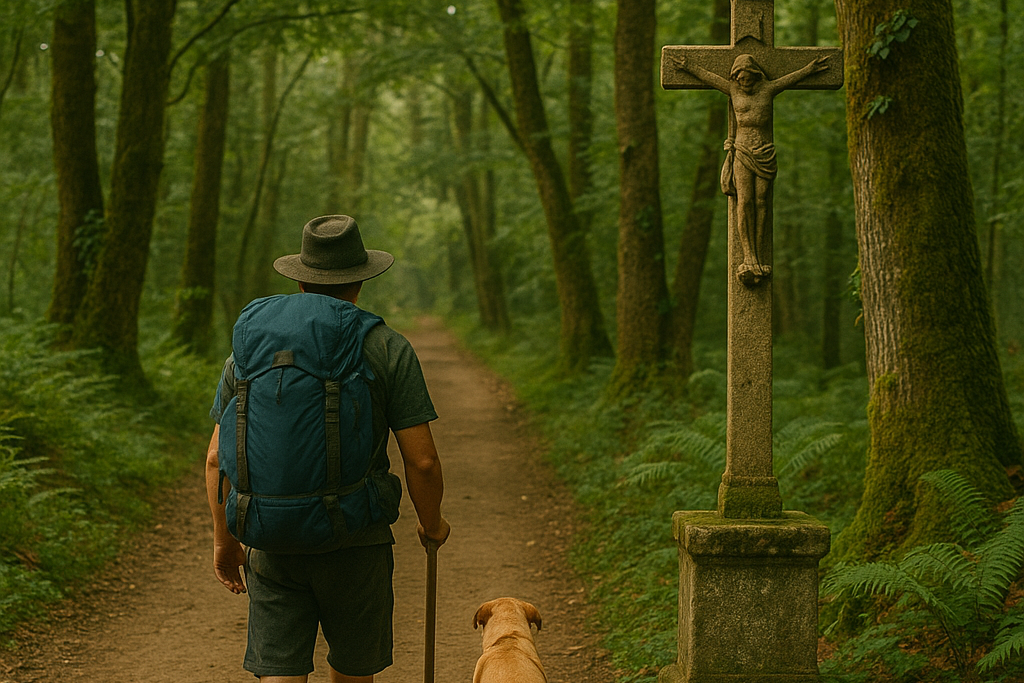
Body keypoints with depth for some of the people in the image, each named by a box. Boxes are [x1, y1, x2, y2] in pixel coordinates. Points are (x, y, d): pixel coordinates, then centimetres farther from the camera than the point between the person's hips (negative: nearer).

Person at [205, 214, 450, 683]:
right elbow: (422, 460, -7)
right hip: (357, 541, -1)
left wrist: (224, 540, 16)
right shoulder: (388, 350, -4)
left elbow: (217, 459, 4)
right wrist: (432, 523, 11)